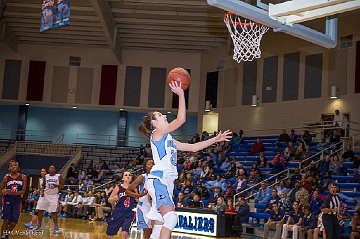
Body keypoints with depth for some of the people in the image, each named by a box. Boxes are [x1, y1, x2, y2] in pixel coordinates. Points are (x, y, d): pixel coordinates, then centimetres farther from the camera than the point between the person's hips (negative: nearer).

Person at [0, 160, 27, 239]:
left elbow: (23, 191, -4)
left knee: (14, 222, 1)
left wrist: (14, 193, -20)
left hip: (17, 201, 2)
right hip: (7, 200, -1)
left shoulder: (23, 177, -1)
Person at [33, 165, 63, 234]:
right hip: (45, 194, 4)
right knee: (40, 210, 2)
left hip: (54, 195, -4)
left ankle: (56, 227, 5)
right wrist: (42, 191, -4)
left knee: (54, 212, -6)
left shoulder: (59, 176, -2)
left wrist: (57, 186, -23)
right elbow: (43, 185, 13)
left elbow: (62, 185, -3)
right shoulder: (45, 176, 7)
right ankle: (38, 226, 15)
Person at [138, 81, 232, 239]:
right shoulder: (157, 133, -1)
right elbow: (181, 119, -15)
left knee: (160, 223, 6)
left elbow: (193, 147, 23)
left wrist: (216, 139, 20)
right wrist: (181, 95, -14)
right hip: (158, 179, -9)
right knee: (171, 218, -22)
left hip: (167, 181, 9)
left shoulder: (168, 139, 24)